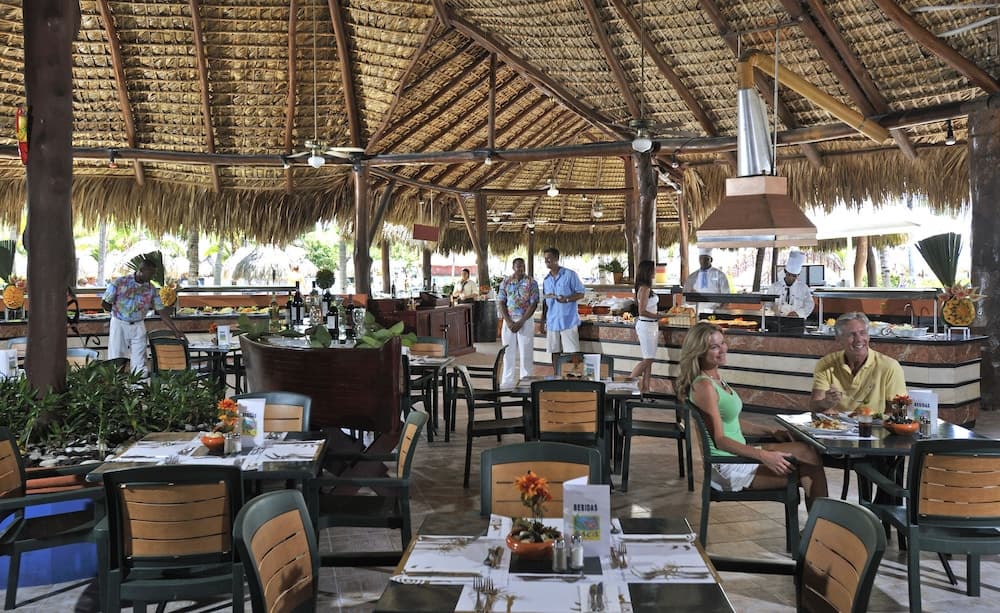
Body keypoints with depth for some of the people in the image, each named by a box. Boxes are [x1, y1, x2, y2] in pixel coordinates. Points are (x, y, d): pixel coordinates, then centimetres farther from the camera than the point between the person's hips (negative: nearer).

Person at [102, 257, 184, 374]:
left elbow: (162, 311, 2)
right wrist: (120, 312, 3)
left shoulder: (151, 289, 0)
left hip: (138, 326, 3)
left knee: (139, 364, 2)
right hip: (119, 324, -3)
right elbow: (104, 303, -4)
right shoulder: (120, 282, -9)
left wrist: (176, 331, -2)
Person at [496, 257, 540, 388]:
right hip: (508, 321, 2)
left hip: (526, 320, -2)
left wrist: (521, 322, -14)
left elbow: (533, 304, -8)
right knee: (508, 352, 5)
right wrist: (509, 322, -10)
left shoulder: (531, 282, -3)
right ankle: (507, 382, 12)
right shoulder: (505, 282, 5)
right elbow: (501, 303, 2)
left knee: (526, 352, -1)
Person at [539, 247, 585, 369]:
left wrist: (567, 299, -20)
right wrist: (543, 321, 14)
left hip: (568, 321, -5)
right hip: (552, 321, 6)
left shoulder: (570, 275, -4)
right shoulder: (546, 280, 14)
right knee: (555, 353, 8)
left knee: (572, 353, -5)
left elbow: (581, 294, -3)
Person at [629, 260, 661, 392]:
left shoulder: (647, 288, 10)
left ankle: (645, 387, 15)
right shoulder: (644, 288, -18)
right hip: (646, 325, -9)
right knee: (648, 359, -5)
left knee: (649, 359, 11)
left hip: (651, 325, 9)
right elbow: (642, 311, -20)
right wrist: (659, 316, -15)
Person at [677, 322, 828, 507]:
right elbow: (720, 440, -20)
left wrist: (771, 433, 11)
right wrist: (764, 456, -25)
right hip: (726, 467, -8)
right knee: (808, 471, -10)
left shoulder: (717, 379, 11)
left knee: (806, 451, -7)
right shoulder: (703, 386, -18)